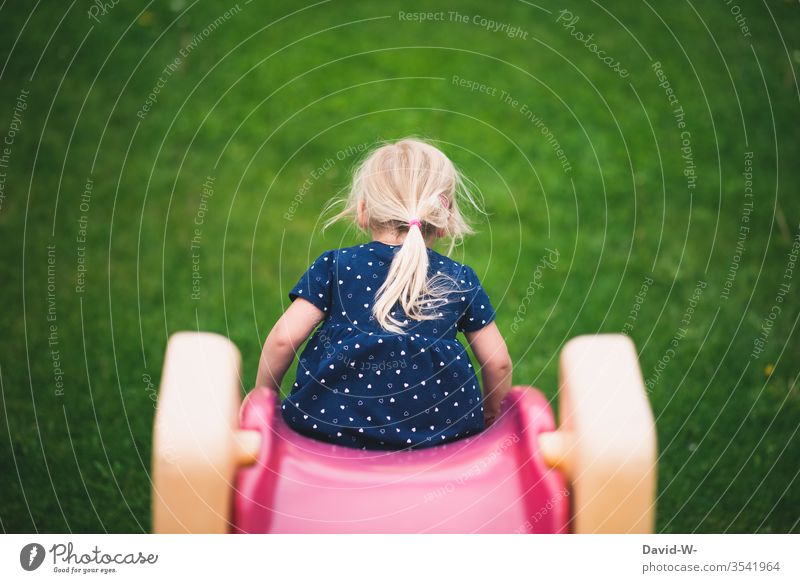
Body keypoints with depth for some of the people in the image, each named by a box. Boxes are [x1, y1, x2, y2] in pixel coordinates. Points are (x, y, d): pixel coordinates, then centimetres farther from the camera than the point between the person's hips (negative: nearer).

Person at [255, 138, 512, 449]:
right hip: (437, 430, 1)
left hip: (333, 425, 0)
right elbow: (498, 362, 11)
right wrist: (490, 415, 29)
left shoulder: (335, 266, 5)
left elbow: (283, 339, -1)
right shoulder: (461, 279, 9)